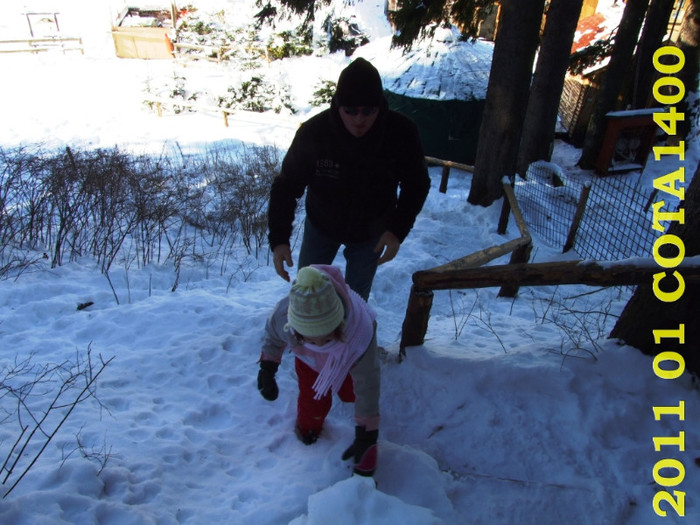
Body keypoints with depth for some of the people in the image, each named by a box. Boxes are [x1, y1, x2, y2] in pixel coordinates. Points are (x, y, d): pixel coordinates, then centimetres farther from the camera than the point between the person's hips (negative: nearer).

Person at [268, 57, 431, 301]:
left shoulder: (402, 132, -27)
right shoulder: (313, 132, -29)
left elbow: (417, 184, -11)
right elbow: (286, 186, -20)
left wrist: (399, 230, -24)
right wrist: (279, 239, -31)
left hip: (372, 232, 0)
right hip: (321, 225, 1)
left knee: (357, 296, 14)